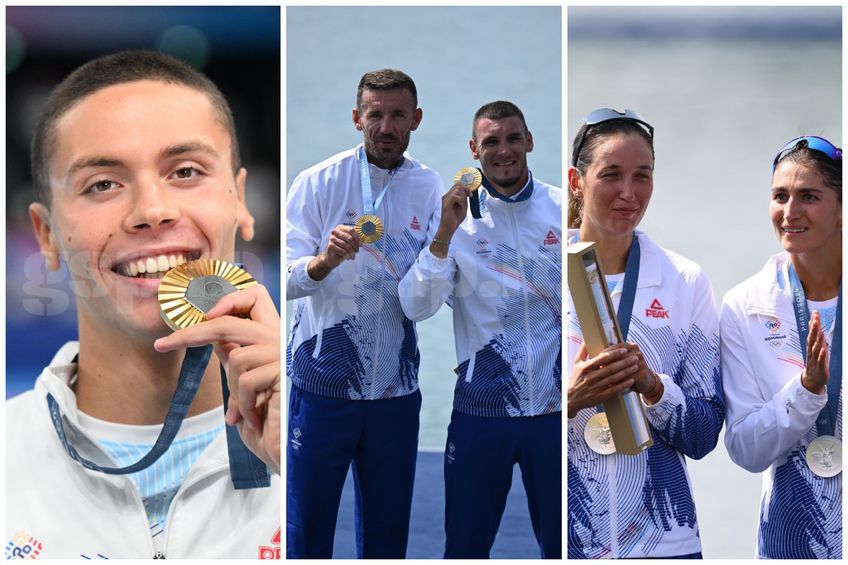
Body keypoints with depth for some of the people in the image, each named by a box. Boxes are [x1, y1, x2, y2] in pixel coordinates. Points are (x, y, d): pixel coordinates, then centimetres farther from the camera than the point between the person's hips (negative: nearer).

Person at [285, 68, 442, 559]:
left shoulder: (431, 188, 3)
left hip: (397, 386, 3)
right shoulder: (319, 182, -4)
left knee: (388, 531, 13)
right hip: (323, 382, -2)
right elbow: (287, 279, -11)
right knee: (307, 526, 5)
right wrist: (324, 261, -31)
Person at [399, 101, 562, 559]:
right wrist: (445, 234, -23)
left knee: (560, 543, 13)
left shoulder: (561, 208, -1)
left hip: (555, 405, 1)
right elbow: (416, 307, -12)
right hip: (481, 406, 0)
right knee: (465, 545, 11)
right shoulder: (457, 213, -3)